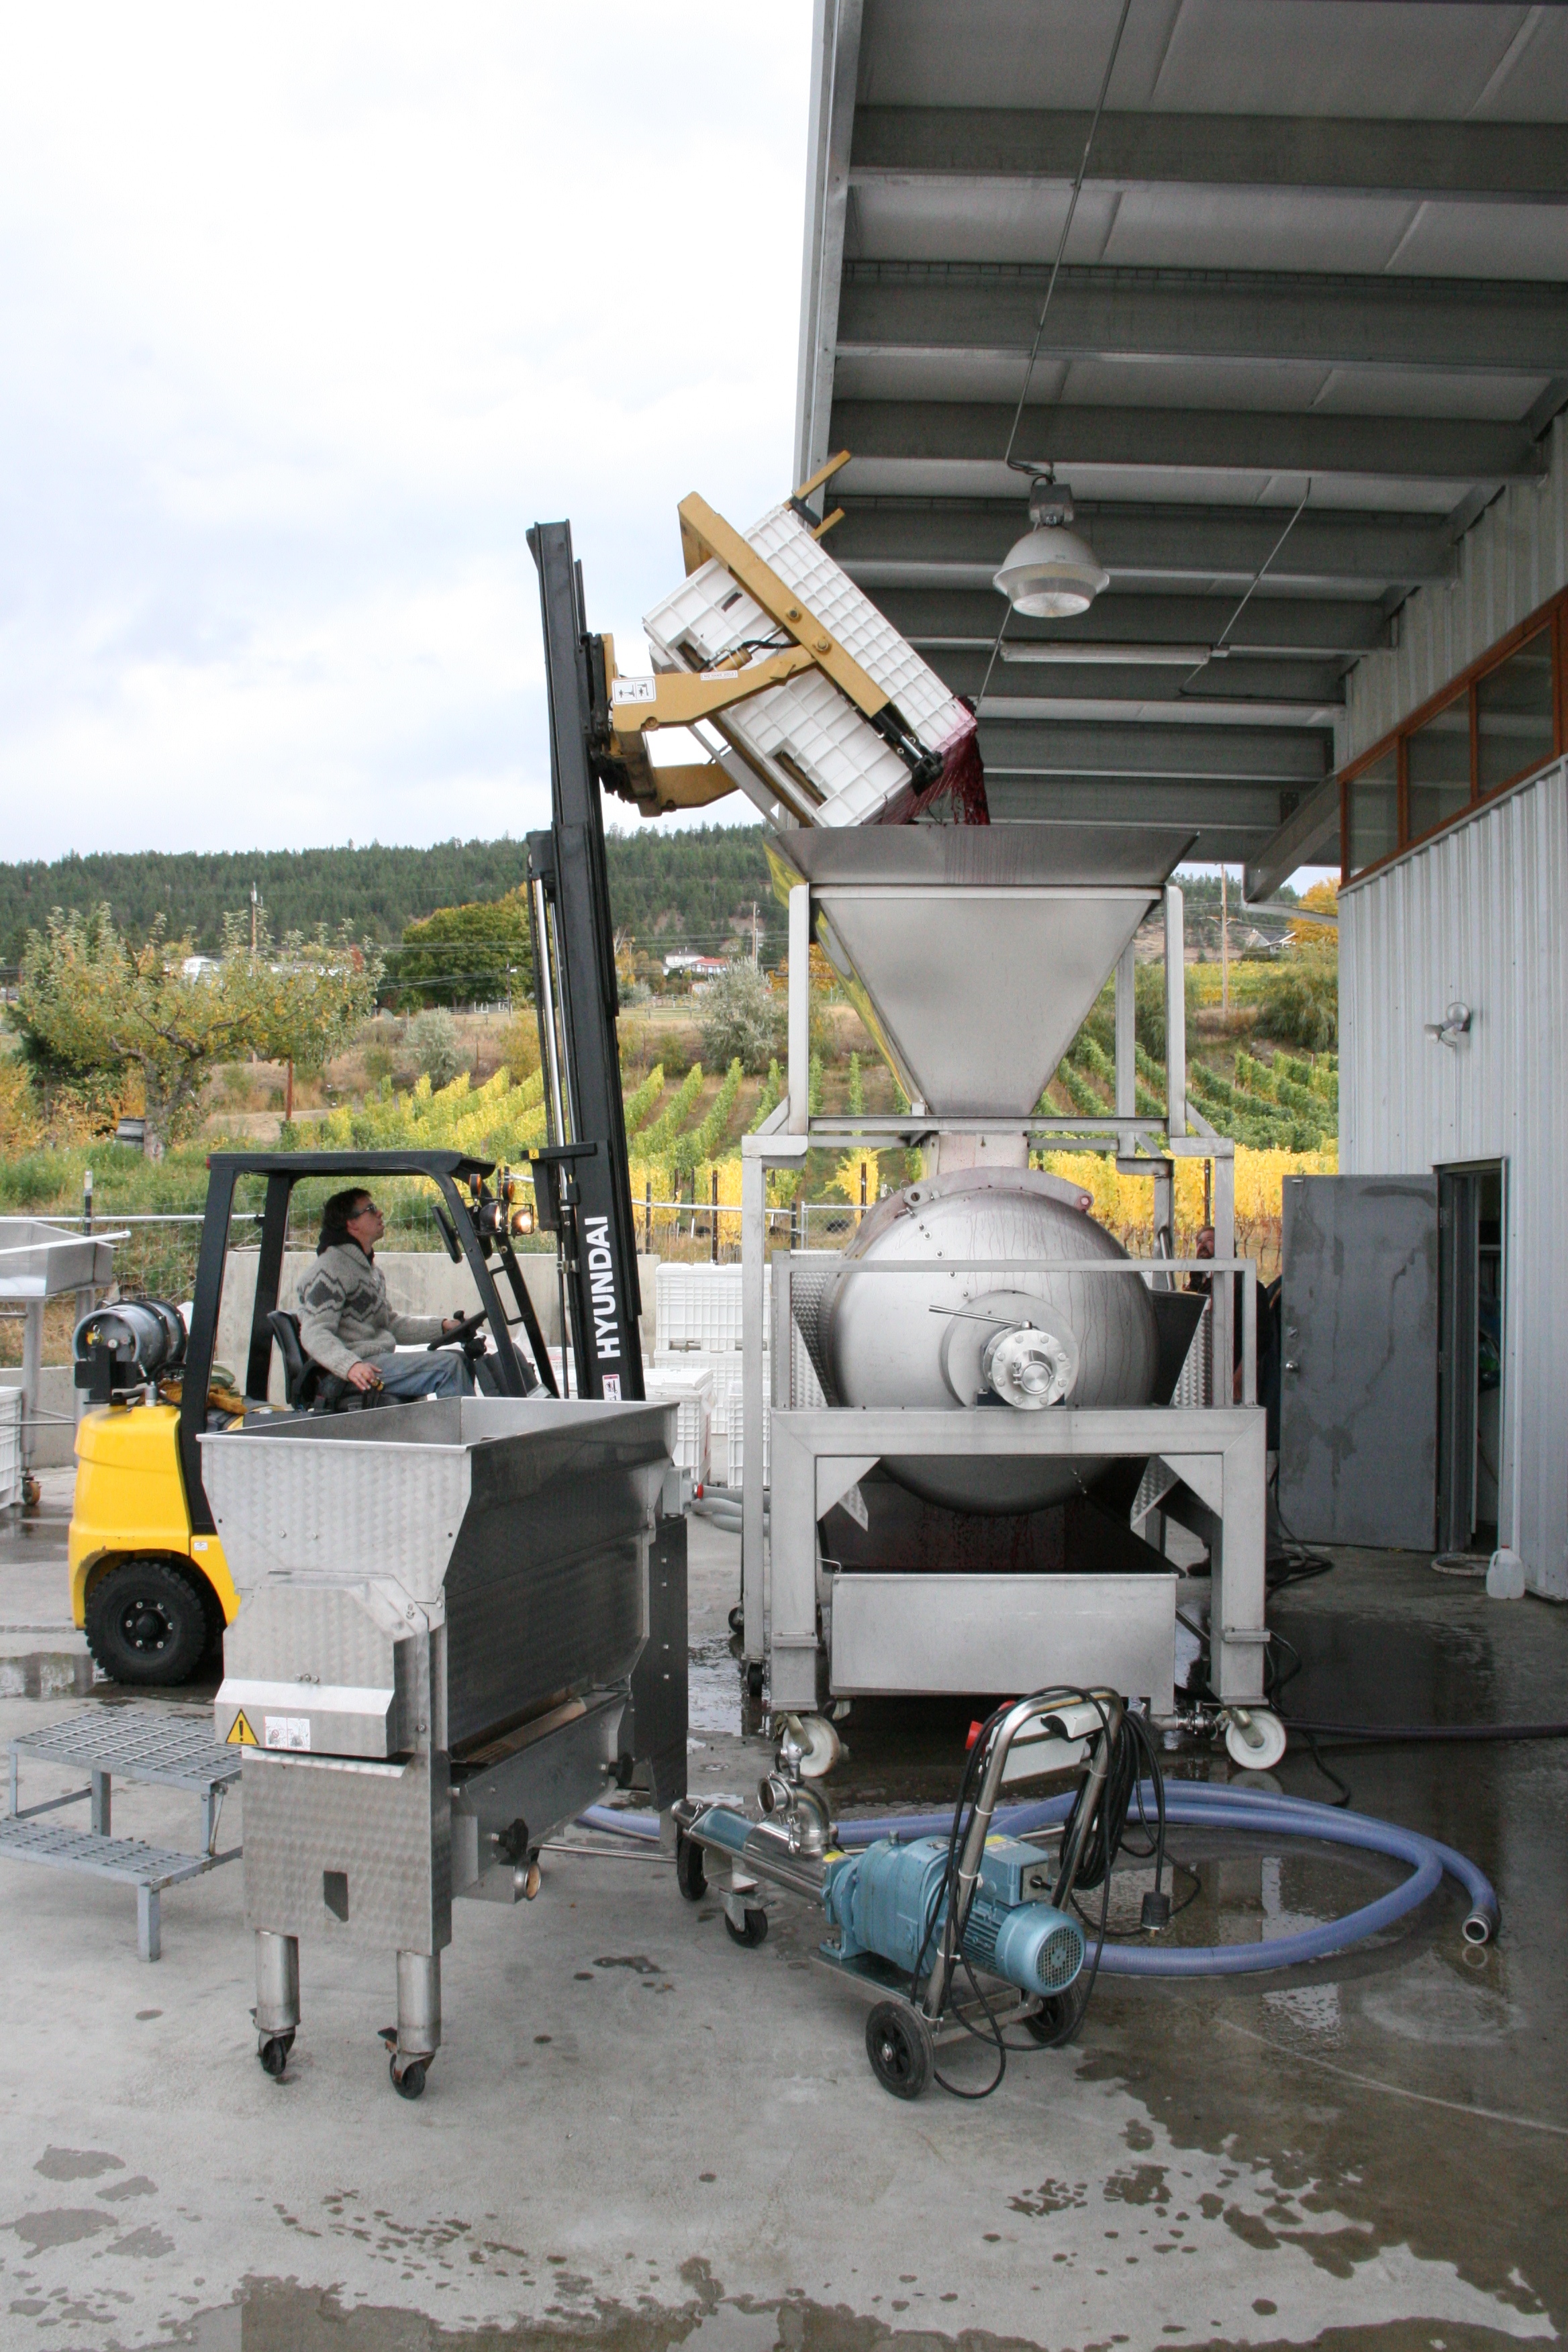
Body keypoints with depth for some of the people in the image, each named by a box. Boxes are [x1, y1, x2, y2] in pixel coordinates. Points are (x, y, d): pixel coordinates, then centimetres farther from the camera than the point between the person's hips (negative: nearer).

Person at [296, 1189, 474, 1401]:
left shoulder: (371, 1269, 21)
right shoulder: (332, 1268, -11)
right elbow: (314, 1334, -21)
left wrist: (442, 1326, 13)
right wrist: (351, 1366, -37)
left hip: (380, 1360, 10)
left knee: (460, 1359, 10)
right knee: (449, 1367, -20)